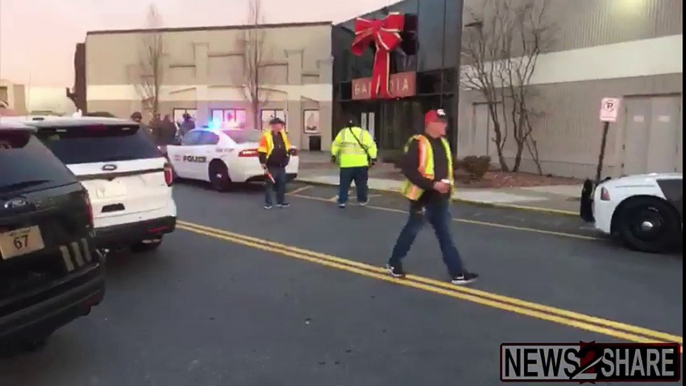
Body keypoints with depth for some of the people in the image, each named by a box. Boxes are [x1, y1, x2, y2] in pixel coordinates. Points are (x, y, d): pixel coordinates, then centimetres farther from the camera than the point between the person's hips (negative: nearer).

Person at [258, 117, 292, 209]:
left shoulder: (283, 135, 10)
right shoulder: (266, 136, -10)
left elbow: (288, 148, 23)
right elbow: (262, 152, -13)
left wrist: (287, 157, 14)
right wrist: (264, 165, -15)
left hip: (281, 166, 6)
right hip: (271, 166, -6)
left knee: (282, 184, 9)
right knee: (269, 184, 0)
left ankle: (281, 202, 19)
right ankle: (268, 203, 8)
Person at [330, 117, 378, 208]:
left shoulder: (342, 132, 10)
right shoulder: (363, 133, 4)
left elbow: (335, 145, 14)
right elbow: (371, 146, -3)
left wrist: (333, 155, 26)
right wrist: (373, 158, -1)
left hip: (346, 163, 1)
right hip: (360, 163, -1)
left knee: (344, 183, 6)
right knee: (361, 183, 13)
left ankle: (342, 201, 3)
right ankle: (362, 200, 22)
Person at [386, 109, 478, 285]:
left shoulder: (443, 143, 12)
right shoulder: (417, 143, -15)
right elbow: (408, 170, -22)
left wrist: (449, 183, 6)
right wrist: (432, 185, -24)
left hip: (440, 198, 7)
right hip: (423, 196, -7)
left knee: (445, 234, 9)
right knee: (412, 230, 7)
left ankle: (457, 273, 13)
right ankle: (394, 263, 26)